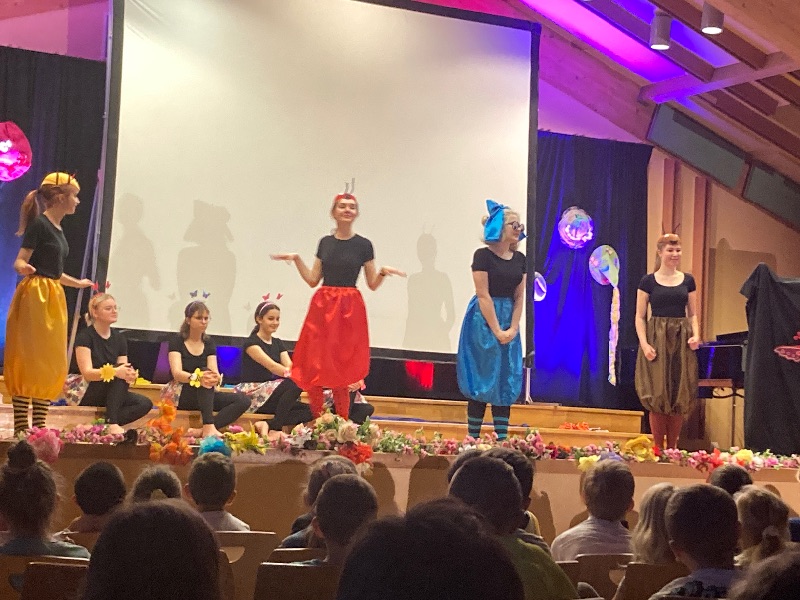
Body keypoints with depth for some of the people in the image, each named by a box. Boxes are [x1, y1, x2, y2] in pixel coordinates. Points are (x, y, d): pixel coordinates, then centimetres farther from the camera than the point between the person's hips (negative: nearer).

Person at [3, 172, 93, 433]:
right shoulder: (38, 224, -9)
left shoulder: (57, 228, 16)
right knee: (29, 360, -10)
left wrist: (80, 283, 40)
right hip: (34, 297, -9)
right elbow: (19, 262, -14)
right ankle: (20, 427, -9)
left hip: (54, 299, 9)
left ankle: (39, 426, 11)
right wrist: (24, 268, -38)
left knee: (51, 363, 8)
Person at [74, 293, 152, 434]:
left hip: (113, 395, 6)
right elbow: (87, 373, -21)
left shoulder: (119, 339, 8)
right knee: (118, 372, -30)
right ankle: (112, 423, -35)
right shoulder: (85, 337, -10)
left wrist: (130, 375, -25)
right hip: (88, 395, -6)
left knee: (145, 403, -18)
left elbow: (123, 370, 1)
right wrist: (115, 372, -38)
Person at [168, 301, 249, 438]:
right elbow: (177, 373, -20)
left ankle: (203, 431, -36)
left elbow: (215, 373, -4)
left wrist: (216, 378, -31)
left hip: (206, 397, 5)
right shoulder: (177, 341, -5)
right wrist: (197, 378, -42)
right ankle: (209, 427, -47)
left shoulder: (209, 343, 9)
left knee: (243, 400, -19)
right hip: (182, 395, -5)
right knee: (204, 375, -34)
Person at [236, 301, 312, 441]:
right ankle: (275, 428, -29)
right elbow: (272, 366, -19)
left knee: (309, 410, -19)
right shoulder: (251, 342, -5)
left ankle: (268, 425, -27)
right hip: (253, 394, -7)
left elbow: (290, 367, 2)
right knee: (295, 384, -31)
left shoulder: (278, 344, 18)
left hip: (274, 395, 7)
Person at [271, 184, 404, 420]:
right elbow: (313, 279, 11)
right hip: (322, 308, 3)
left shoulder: (363, 245, 1)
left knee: (341, 370, -6)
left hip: (349, 311, -3)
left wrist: (383, 273, -15)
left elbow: (372, 285, 4)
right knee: (314, 369, -1)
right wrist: (297, 259, 2)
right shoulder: (325, 242, 10)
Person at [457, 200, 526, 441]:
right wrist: (496, 330, -16)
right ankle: (473, 439, 4)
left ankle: (502, 440, 5)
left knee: (506, 381, 3)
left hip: (509, 322, 6)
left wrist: (513, 329, -7)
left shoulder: (519, 259, 8)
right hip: (483, 320, -6)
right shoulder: (483, 256, -9)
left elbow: (519, 297, 6)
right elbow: (483, 295, -13)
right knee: (482, 379, -3)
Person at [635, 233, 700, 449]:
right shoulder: (648, 281, 2)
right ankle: (658, 449, 1)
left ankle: (672, 449, 9)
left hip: (682, 341, 3)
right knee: (658, 395, -5)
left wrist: (696, 335, -5)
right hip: (656, 339, -3)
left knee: (681, 396, 2)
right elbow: (640, 317, 1)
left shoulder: (688, 280, 11)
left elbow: (693, 314, 13)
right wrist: (644, 344, -12)